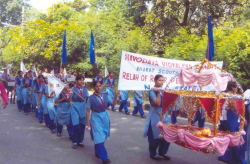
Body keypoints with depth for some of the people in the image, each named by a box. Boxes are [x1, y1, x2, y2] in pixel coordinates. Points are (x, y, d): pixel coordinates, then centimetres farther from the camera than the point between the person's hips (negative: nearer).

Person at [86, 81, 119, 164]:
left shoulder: (105, 96, 2)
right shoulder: (91, 98, -8)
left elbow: (113, 103, -2)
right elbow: (88, 111, -5)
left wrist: (116, 96, -20)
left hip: (105, 117, 4)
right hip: (96, 117, -4)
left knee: (102, 136, 13)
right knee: (99, 137, -11)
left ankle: (98, 152, 35)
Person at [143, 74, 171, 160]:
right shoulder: (152, 91, -11)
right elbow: (158, 103, -22)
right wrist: (158, 92, -18)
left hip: (164, 114, 7)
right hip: (155, 115, -7)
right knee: (155, 134, 0)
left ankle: (162, 151, 22)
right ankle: (153, 153, 17)